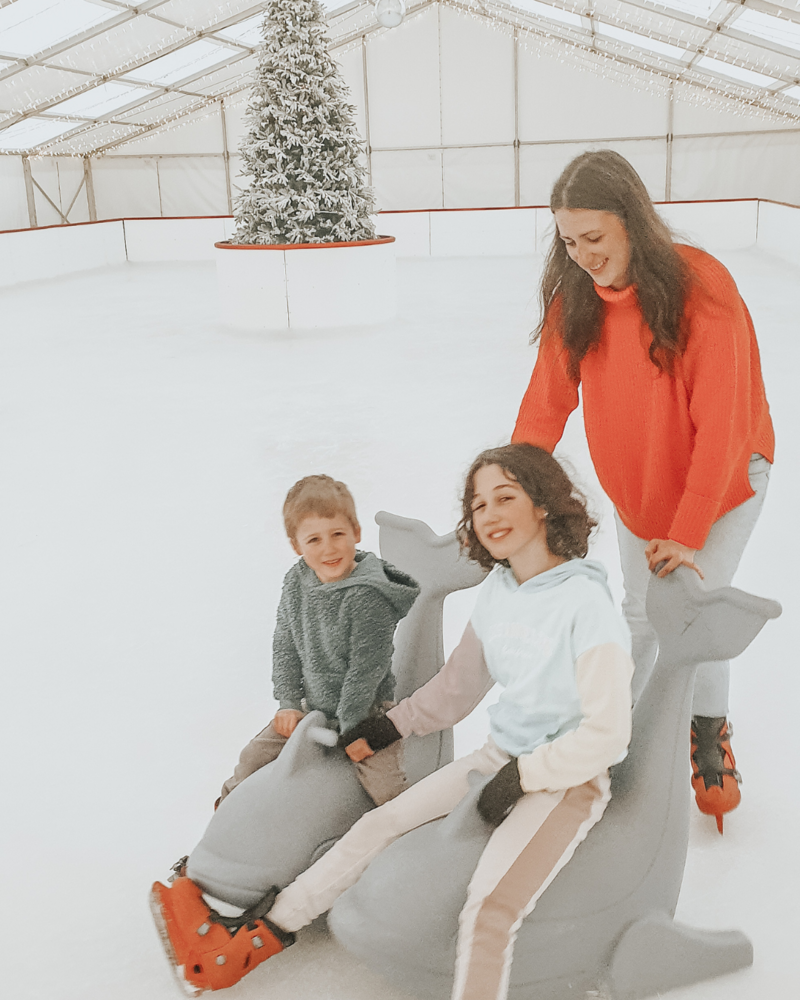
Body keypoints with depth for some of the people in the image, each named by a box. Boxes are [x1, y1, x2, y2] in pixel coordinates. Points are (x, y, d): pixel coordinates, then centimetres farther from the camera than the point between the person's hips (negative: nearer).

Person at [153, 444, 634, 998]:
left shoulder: (586, 603, -19)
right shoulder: (498, 591, 4)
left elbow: (607, 734, -17)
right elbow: (458, 685, 18)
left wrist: (523, 776, -15)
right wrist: (392, 725, 15)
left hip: (567, 778, -6)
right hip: (502, 758, 7)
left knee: (487, 910, -27)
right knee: (379, 825, 0)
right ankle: (257, 936, 11)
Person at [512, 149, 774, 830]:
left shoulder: (702, 288, -29)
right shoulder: (574, 296, -15)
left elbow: (722, 422, -28)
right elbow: (548, 401, -10)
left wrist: (688, 532, -28)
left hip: (723, 480, -3)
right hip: (636, 487, 4)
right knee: (641, 612, 12)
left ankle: (710, 733, 24)